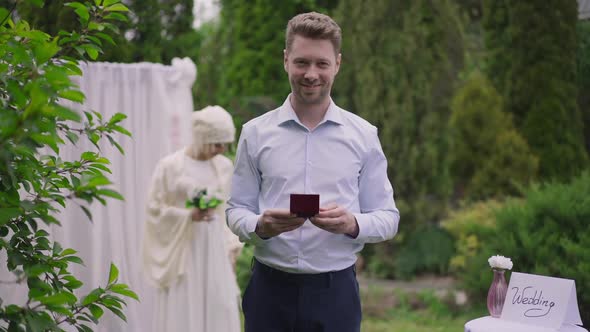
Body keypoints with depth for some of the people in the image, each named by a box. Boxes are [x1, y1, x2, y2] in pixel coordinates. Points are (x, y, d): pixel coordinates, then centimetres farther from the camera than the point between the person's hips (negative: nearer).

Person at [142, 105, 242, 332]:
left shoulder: (224, 166, 5)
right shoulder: (170, 166, -8)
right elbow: (155, 208, -5)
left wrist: (231, 249, 10)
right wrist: (189, 215, -18)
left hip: (215, 251, 4)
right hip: (182, 251, -4)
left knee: (219, 313, 3)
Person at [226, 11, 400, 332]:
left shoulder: (363, 135, 2)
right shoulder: (255, 132, 4)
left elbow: (387, 217, 3)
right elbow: (236, 210, 6)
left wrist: (351, 224, -17)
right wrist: (260, 226, -16)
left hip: (336, 290, 0)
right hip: (270, 288, 0)